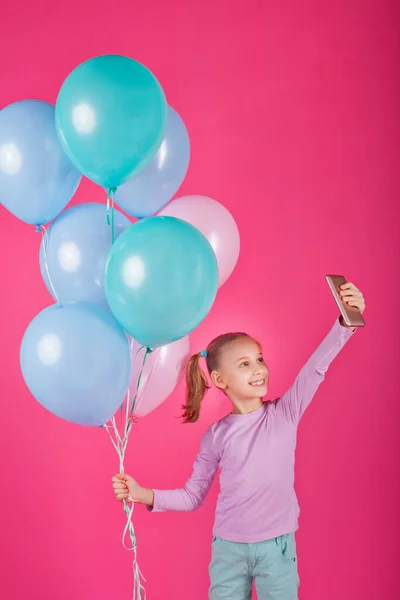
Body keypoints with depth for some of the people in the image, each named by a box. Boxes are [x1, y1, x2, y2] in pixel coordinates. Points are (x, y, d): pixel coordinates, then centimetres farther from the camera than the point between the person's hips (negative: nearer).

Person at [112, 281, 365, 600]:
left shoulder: (285, 413, -5)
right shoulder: (216, 435, -3)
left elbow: (316, 368, -19)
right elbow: (193, 495, 3)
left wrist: (345, 323, -33)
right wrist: (143, 495, -11)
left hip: (277, 546, -1)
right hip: (228, 548, 1)